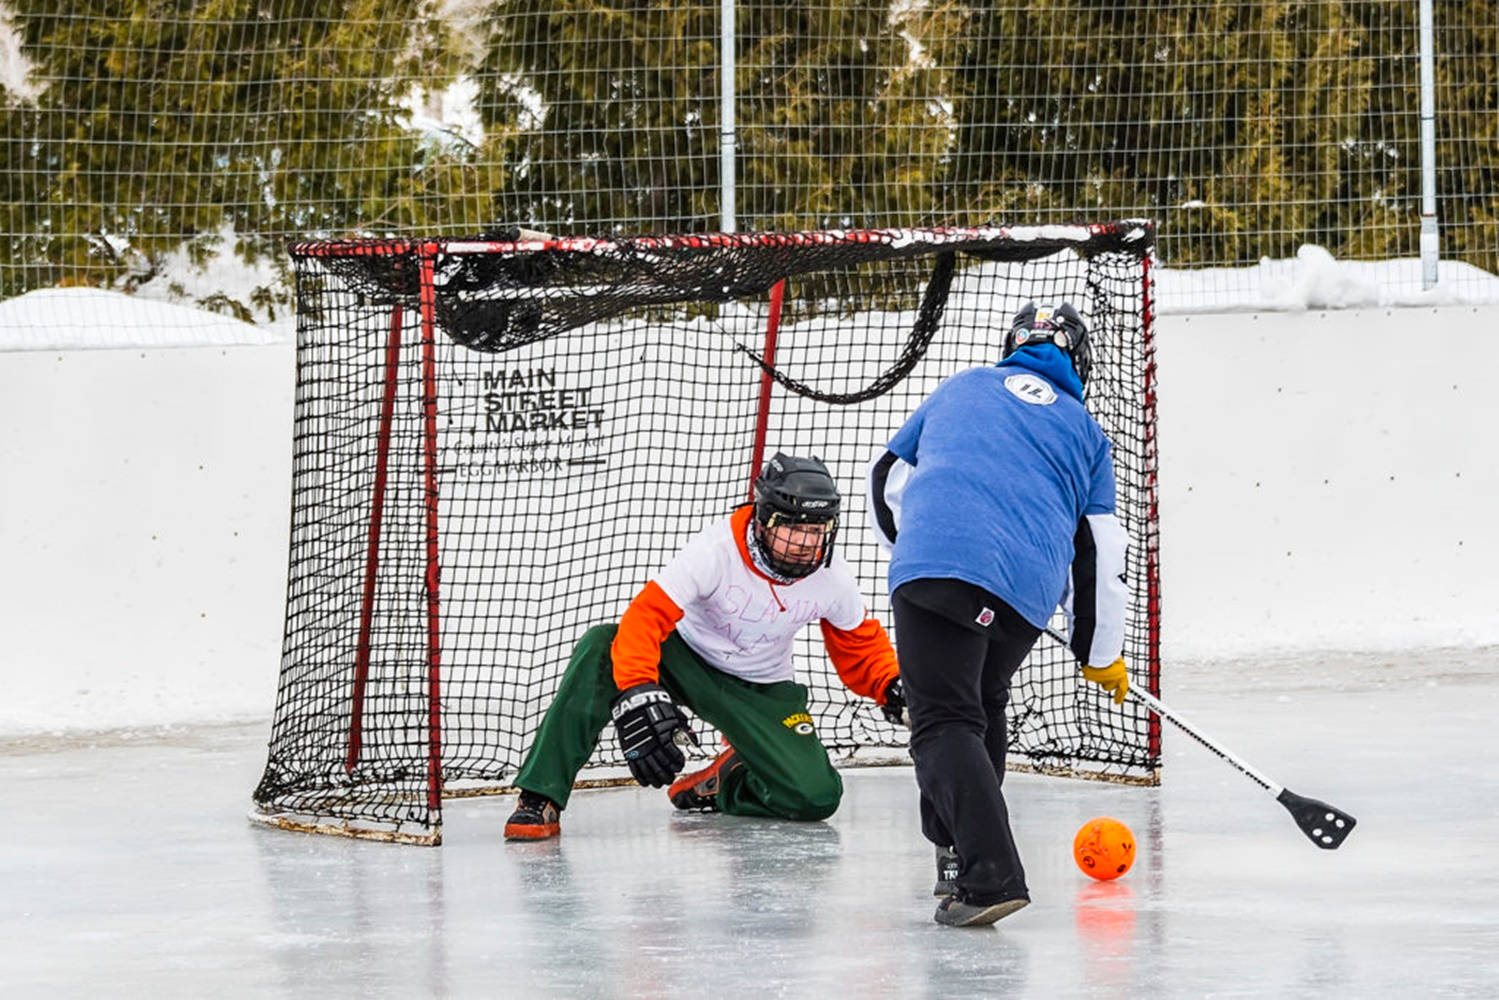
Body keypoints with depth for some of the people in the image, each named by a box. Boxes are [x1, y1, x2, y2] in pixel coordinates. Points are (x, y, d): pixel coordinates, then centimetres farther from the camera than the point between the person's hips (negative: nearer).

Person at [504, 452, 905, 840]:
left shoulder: (832, 577, -14)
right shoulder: (717, 549, -28)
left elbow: (859, 643, 7)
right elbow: (647, 615, -35)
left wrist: (890, 685, -13)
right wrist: (638, 694, -50)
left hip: (760, 689, 3)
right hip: (684, 658, -3)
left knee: (817, 797, -18)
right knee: (600, 650, -35)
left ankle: (727, 780, 17)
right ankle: (539, 800, -33)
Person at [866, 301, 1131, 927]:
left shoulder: (962, 389, 28)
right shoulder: (1085, 434, 25)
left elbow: (887, 481, 32)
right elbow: (1100, 552, 21)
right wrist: (1101, 656, 31)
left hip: (937, 564, -2)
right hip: (1029, 593, 2)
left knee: (944, 722, -7)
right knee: (983, 705, 27)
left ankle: (990, 876, -24)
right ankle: (959, 854, 34)